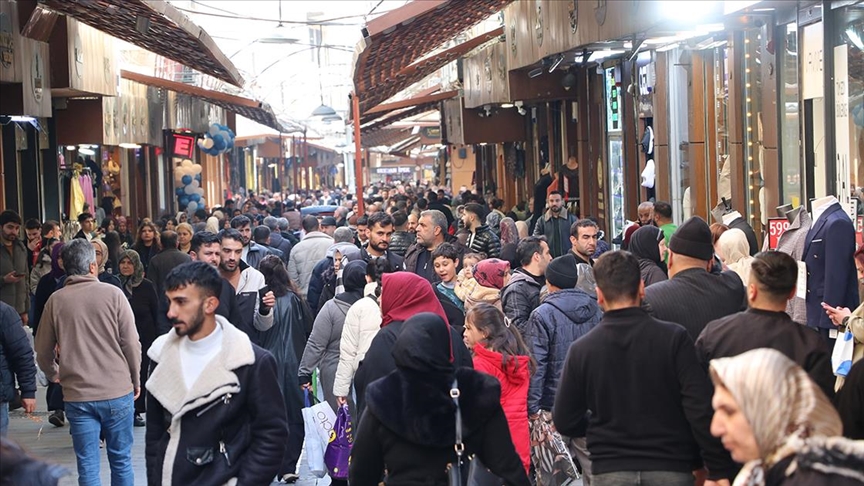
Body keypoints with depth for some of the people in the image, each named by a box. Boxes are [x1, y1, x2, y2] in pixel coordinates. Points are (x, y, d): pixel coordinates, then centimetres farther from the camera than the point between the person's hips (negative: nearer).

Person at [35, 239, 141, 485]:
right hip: (117, 391, -1)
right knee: (121, 461, 12)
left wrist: (53, 375, 28)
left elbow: (43, 351, 7)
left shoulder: (55, 301, 0)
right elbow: (131, 343, -6)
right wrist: (136, 380, 9)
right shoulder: (113, 294, -7)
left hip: (77, 395, 1)